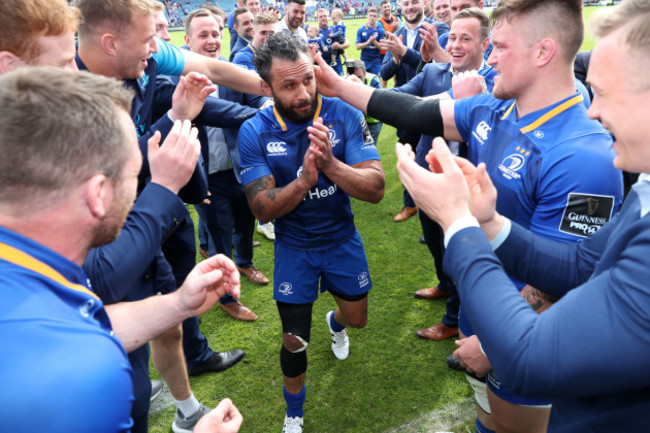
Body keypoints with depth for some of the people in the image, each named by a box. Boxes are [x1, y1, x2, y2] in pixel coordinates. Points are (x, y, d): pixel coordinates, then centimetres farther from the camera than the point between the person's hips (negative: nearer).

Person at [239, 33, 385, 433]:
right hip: (294, 247, -1)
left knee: (358, 318, 22)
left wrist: (330, 164, -42)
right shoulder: (254, 132, -18)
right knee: (295, 342, 8)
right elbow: (262, 208, -21)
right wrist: (304, 180, -39)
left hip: (342, 238, 2)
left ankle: (336, 323, 63)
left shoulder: (344, 115, -19)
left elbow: (376, 189, -25)